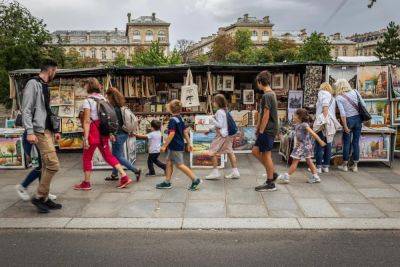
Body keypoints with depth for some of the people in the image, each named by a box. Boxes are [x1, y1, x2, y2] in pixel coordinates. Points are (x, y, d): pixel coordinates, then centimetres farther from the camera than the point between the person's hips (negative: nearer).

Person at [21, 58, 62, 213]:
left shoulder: (44, 86, 20)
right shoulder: (33, 84, -7)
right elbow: (26, 110, -13)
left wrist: (55, 129, 21)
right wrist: (29, 131, -21)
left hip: (47, 130, 9)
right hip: (40, 131, -9)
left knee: (46, 166, 9)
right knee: (53, 164, -13)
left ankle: (44, 199, 15)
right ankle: (39, 197, -1)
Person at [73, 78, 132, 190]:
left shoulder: (87, 101, -11)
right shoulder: (104, 99, 8)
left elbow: (87, 121, -16)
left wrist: (85, 138, -16)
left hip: (93, 132, -6)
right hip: (103, 132, 6)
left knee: (86, 158, 10)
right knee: (108, 155, 14)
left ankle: (86, 183, 19)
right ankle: (124, 177, 8)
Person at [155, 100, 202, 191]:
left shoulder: (172, 120, -18)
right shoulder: (180, 119, 9)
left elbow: (172, 134, -24)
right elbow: (185, 131, 13)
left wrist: (164, 145, -19)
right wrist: (189, 143, 18)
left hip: (175, 146, -10)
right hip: (179, 145, 10)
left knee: (180, 165, -3)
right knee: (169, 162, 15)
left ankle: (195, 180, 0)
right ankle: (167, 182, 22)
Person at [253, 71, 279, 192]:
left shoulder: (267, 96, -16)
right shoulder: (271, 94, 15)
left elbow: (266, 116, -19)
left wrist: (261, 131, -14)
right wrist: (258, 128, 18)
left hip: (268, 130, -10)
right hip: (266, 129, 10)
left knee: (267, 155, -1)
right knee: (255, 151, 13)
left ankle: (270, 184, 9)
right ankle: (272, 173, 21)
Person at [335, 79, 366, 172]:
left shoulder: (339, 97, -7)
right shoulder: (355, 92, 3)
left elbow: (342, 113, -13)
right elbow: (363, 105, 2)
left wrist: (345, 126, -9)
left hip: (348, 120, -3)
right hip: (358, 118, 3)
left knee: (347, 143, 7)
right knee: (356, 142, 9)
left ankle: (345, 165, 15)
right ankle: (355, 165, 15)